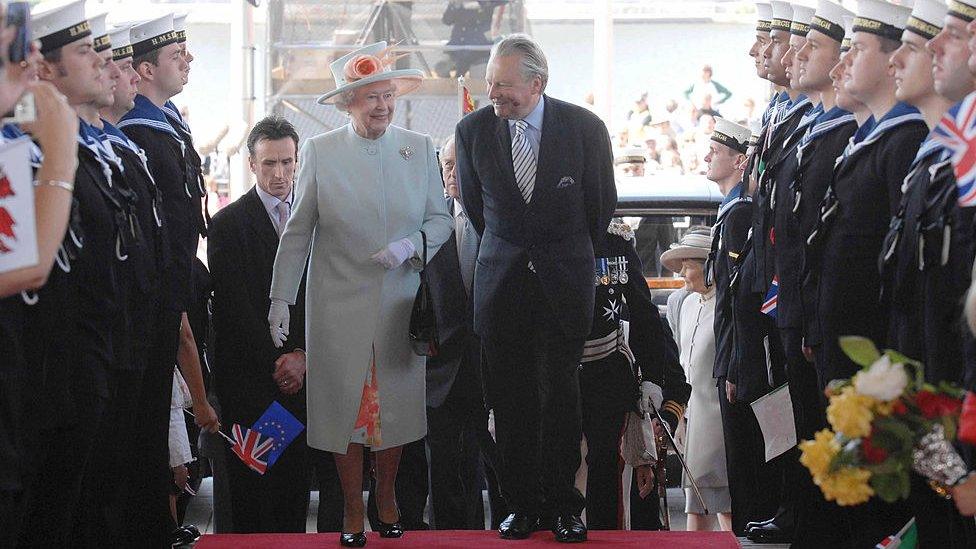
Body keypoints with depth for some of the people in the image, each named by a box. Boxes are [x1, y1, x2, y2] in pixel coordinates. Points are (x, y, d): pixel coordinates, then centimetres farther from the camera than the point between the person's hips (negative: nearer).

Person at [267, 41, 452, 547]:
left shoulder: (419, 149, 3)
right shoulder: (319, 152, -2)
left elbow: (441, 219, 6)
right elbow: (297, 232, 1)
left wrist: (412, 244, -15)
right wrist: (281, 299, -1)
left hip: (400, 304, 2)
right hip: (339, 305, -2)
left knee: (395, 404, 8)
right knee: (343, 403, 2)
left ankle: (387, 499, 28)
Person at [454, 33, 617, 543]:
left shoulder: (585, 127, -8)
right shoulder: (473, 129, -3)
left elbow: (601, 202, 8)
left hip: (564, 278, -2)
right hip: (501, 277, 2)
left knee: (560, 395, -3)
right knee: (509, 400, 2)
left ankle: (563, 506, 7)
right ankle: (522, 505, 11)